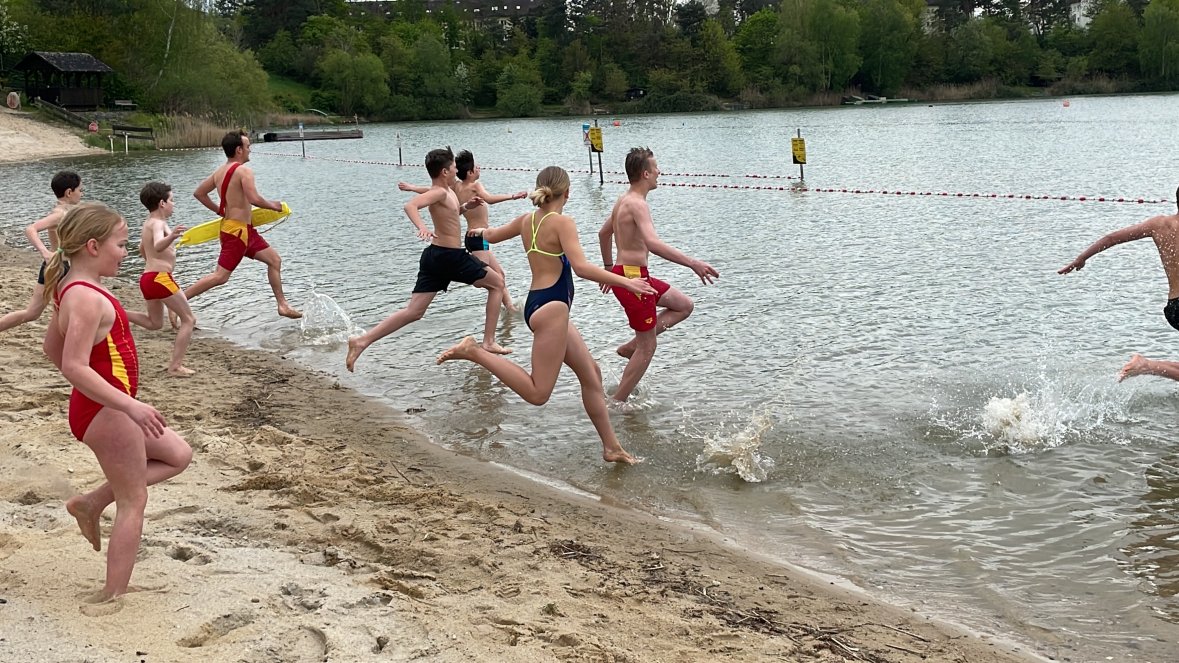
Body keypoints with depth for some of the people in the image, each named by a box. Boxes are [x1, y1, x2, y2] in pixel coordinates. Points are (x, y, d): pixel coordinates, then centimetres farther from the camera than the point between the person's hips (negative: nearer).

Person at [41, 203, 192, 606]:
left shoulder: (74, 289, 8)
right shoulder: (87, 298, -23)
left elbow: (52, 346, 20)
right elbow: (74, 366, -31)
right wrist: (130, 405, -32)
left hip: (99, 408, 10)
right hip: (105, 411, -10)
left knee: (178, 455, 20)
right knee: (134, 500, 2)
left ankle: (91, 503, 17)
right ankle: (114, 596, 9)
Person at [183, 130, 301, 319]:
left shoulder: (220, 171, 11)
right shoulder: (244, 171, -16)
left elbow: (198, 193, 16)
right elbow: (254, 199, -28)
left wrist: (220, 211, 21)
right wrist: (272, 205, -10)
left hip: (245, 230, 10)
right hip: (237, 230, -10)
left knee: (274, 260, 16)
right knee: (221, 276, -9)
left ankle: (283, 305, 19)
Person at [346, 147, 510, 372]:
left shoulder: (446, 190, 13)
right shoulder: (440, 192, -15)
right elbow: (410, 205, -32)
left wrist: (465, 206, 18)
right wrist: (421, 227, -49)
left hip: (434, 256, 9)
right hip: (451, 257, -9)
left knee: (413, 312, 3)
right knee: (497, 283, 12)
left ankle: (362, 341, -9)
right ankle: (489, 342, 11)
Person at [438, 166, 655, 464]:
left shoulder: (527, 220, 11)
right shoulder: (562, 222, -12)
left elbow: (492, 235, 29)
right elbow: (581, 267, -24)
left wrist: (480, 230, 53)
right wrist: (625, 282, -20)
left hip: (538, 303, 10)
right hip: (551, 306, -10)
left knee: (590, 372, 14)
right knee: (538, 393, -10)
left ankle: (611, 448, 19)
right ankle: (474, 352, -10)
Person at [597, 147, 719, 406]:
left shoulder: (623, 200, 11)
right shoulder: (638, 204, -20)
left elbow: (603, 233, 27)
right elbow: (652, 243, -36)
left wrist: (609, 267, 36)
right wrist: (693, 263, -40)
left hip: (623, 272, 10)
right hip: (632, 277, -10)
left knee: (684, 305, 19)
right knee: (648, 348, 1)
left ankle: (630, 346, 14)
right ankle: (617, 403, 8)